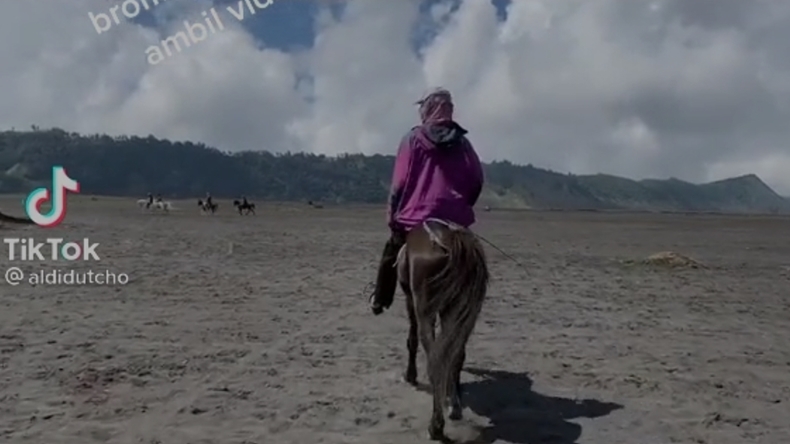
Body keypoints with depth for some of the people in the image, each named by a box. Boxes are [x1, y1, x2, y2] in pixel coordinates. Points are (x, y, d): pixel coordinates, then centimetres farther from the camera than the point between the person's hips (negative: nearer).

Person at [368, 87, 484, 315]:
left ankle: (380, 300, 35)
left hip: (414, 218, -2)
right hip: (455, 221, 2)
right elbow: (477, 180, 4)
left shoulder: (413, 139, -3)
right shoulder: (462, 142, 6)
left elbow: (400, 182, -6)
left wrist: (393, 215, 2)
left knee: (391, 258, 22)